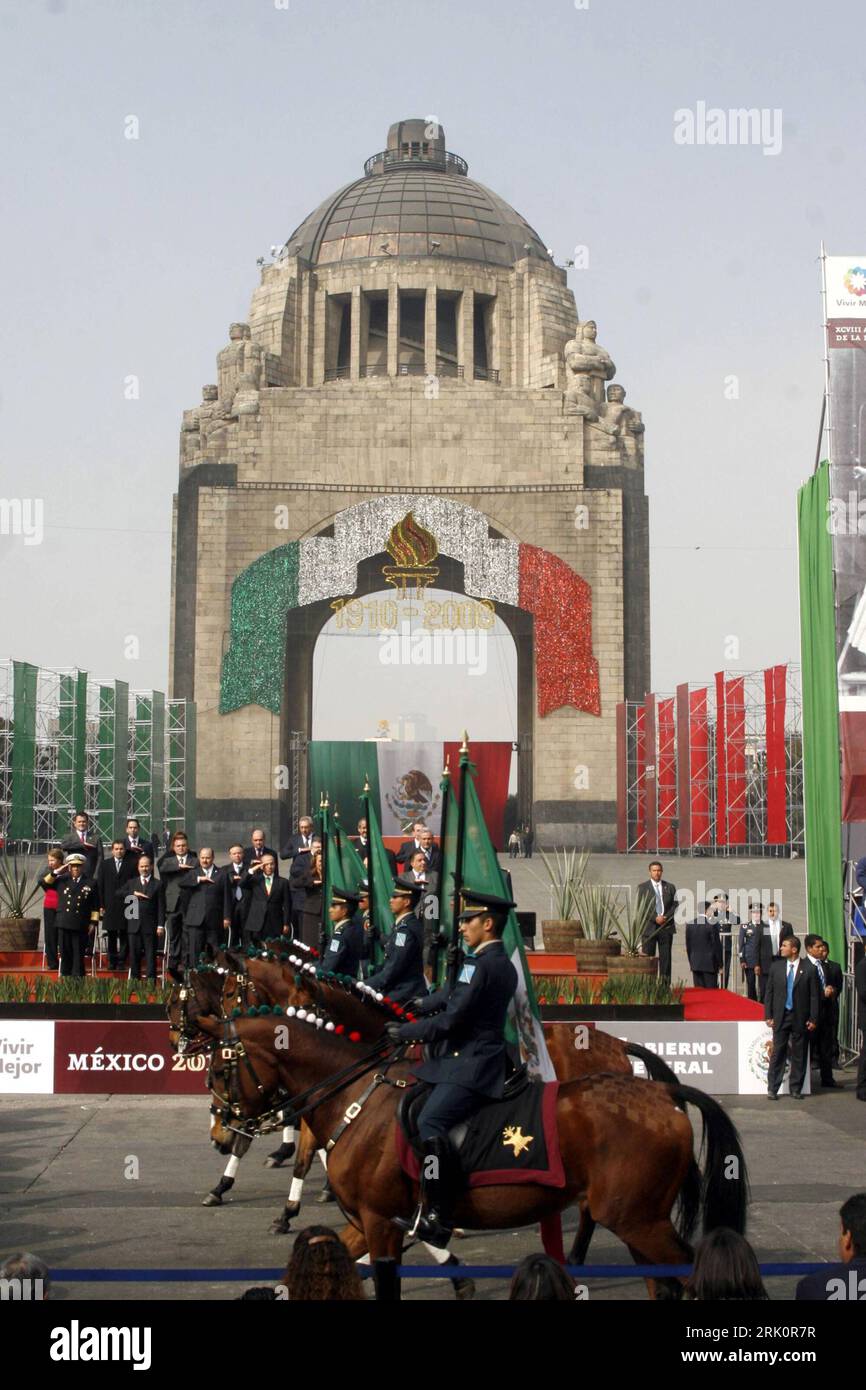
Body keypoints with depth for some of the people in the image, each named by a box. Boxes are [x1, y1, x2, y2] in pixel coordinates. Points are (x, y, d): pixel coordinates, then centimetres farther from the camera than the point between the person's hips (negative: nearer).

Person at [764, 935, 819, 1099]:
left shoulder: (808, 970, -3)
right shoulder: (776, 967, 5)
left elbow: (814, 996, -1)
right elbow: (769, 992, 7)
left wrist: (813, 1019, -5)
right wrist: (768, 1015, 1)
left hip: (800, 1018, -1)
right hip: (781, 1017, 1)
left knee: (799, 1055, 5)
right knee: (777, 1053, 1)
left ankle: (796, 1089, 15)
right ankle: (772, 1089, 6)